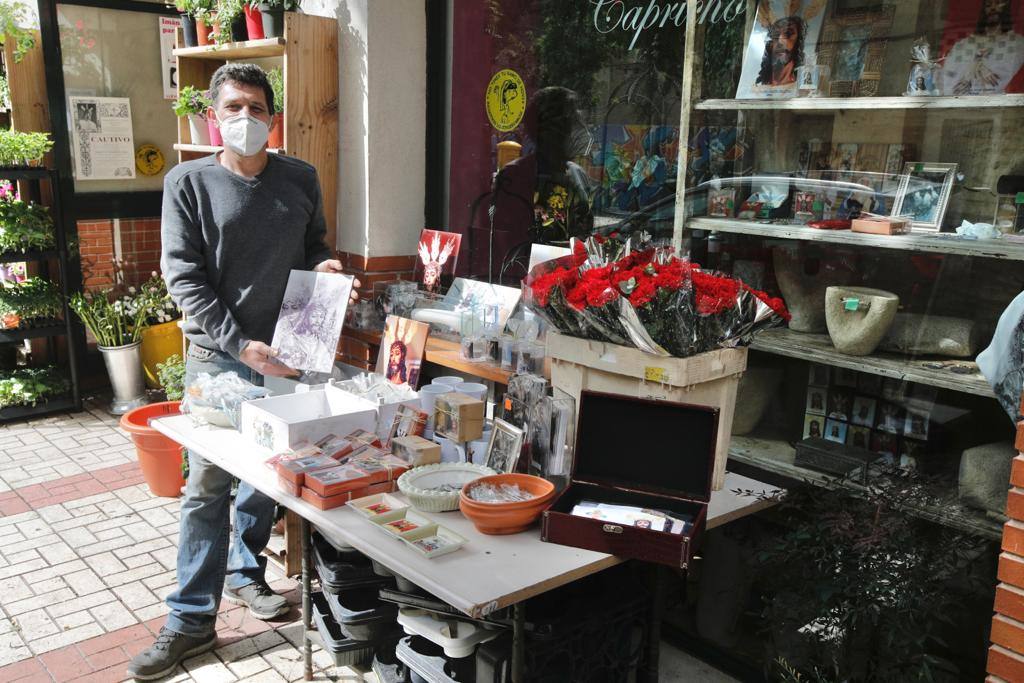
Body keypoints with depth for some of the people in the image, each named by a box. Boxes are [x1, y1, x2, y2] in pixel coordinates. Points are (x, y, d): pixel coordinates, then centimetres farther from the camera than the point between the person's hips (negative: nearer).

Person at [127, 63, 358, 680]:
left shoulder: (301, 179, 6)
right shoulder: (188, 182, -3)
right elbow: (184, 278, -9)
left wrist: (322, 267, -5)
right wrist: (240, 344, -17)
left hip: (283, 351, 3)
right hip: (219, 355, -3)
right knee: (208, 485, 0)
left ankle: (245, 573, 35)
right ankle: (194, 618, 11)